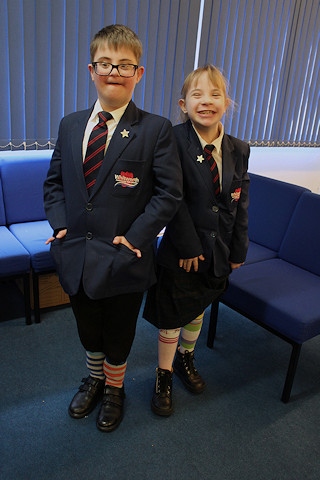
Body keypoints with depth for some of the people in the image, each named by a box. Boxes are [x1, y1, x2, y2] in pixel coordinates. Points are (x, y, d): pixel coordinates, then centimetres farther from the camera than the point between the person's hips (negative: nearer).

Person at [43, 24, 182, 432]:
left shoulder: (156, 130, -9)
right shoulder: (70, 125, 5)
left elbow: (169, 192, -10)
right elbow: (54, 181, 11)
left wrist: (135, 237, -17)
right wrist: (60, 224, -4)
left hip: (124, 261, -4)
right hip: (76, 257, 4)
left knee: (118, 335, 18)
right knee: (88, 331, 24)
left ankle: (114, 390, 47)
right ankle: (94, 379, 54)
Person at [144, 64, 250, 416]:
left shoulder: (239, 151, -1)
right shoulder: (174, 140, -17)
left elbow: (240, 205, 3)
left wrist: (238, 250, 3)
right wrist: (189, 247, -19)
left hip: (218, 251, 5)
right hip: (180, 251, -4)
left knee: (197, 310, 24)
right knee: (171, 318, 10)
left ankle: (185, 360, 50)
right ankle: (163, 377, 34)